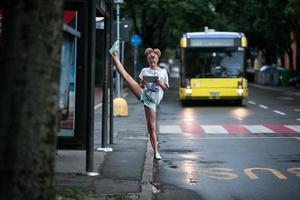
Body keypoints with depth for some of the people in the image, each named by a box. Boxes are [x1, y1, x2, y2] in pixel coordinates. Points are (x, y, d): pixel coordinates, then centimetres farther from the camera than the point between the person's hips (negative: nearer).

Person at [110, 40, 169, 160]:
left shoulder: (163, 72, 10)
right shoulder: (145, 71, 12)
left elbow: (166, 87, 12)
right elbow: (140, 86, 13)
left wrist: (159, 83, -8)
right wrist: (142, 84, -10)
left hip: (152, 101, -1)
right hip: (143, 94, 1)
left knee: (152, 127, -3)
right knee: (126, 76, -19)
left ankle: (156, 152, 5)